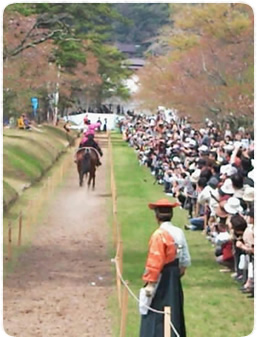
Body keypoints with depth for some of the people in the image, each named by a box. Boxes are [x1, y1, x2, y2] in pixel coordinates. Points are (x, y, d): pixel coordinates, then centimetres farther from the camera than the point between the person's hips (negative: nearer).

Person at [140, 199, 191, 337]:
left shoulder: (159, 235, -19)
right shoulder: (179, 232, 2)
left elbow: (154, 263, -21)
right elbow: (185, 260, 7)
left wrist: (150, 283, -18)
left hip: (161, 279, -7)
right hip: (174, 279, 8)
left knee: (156, 315, -2)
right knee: (174, 311, 17)